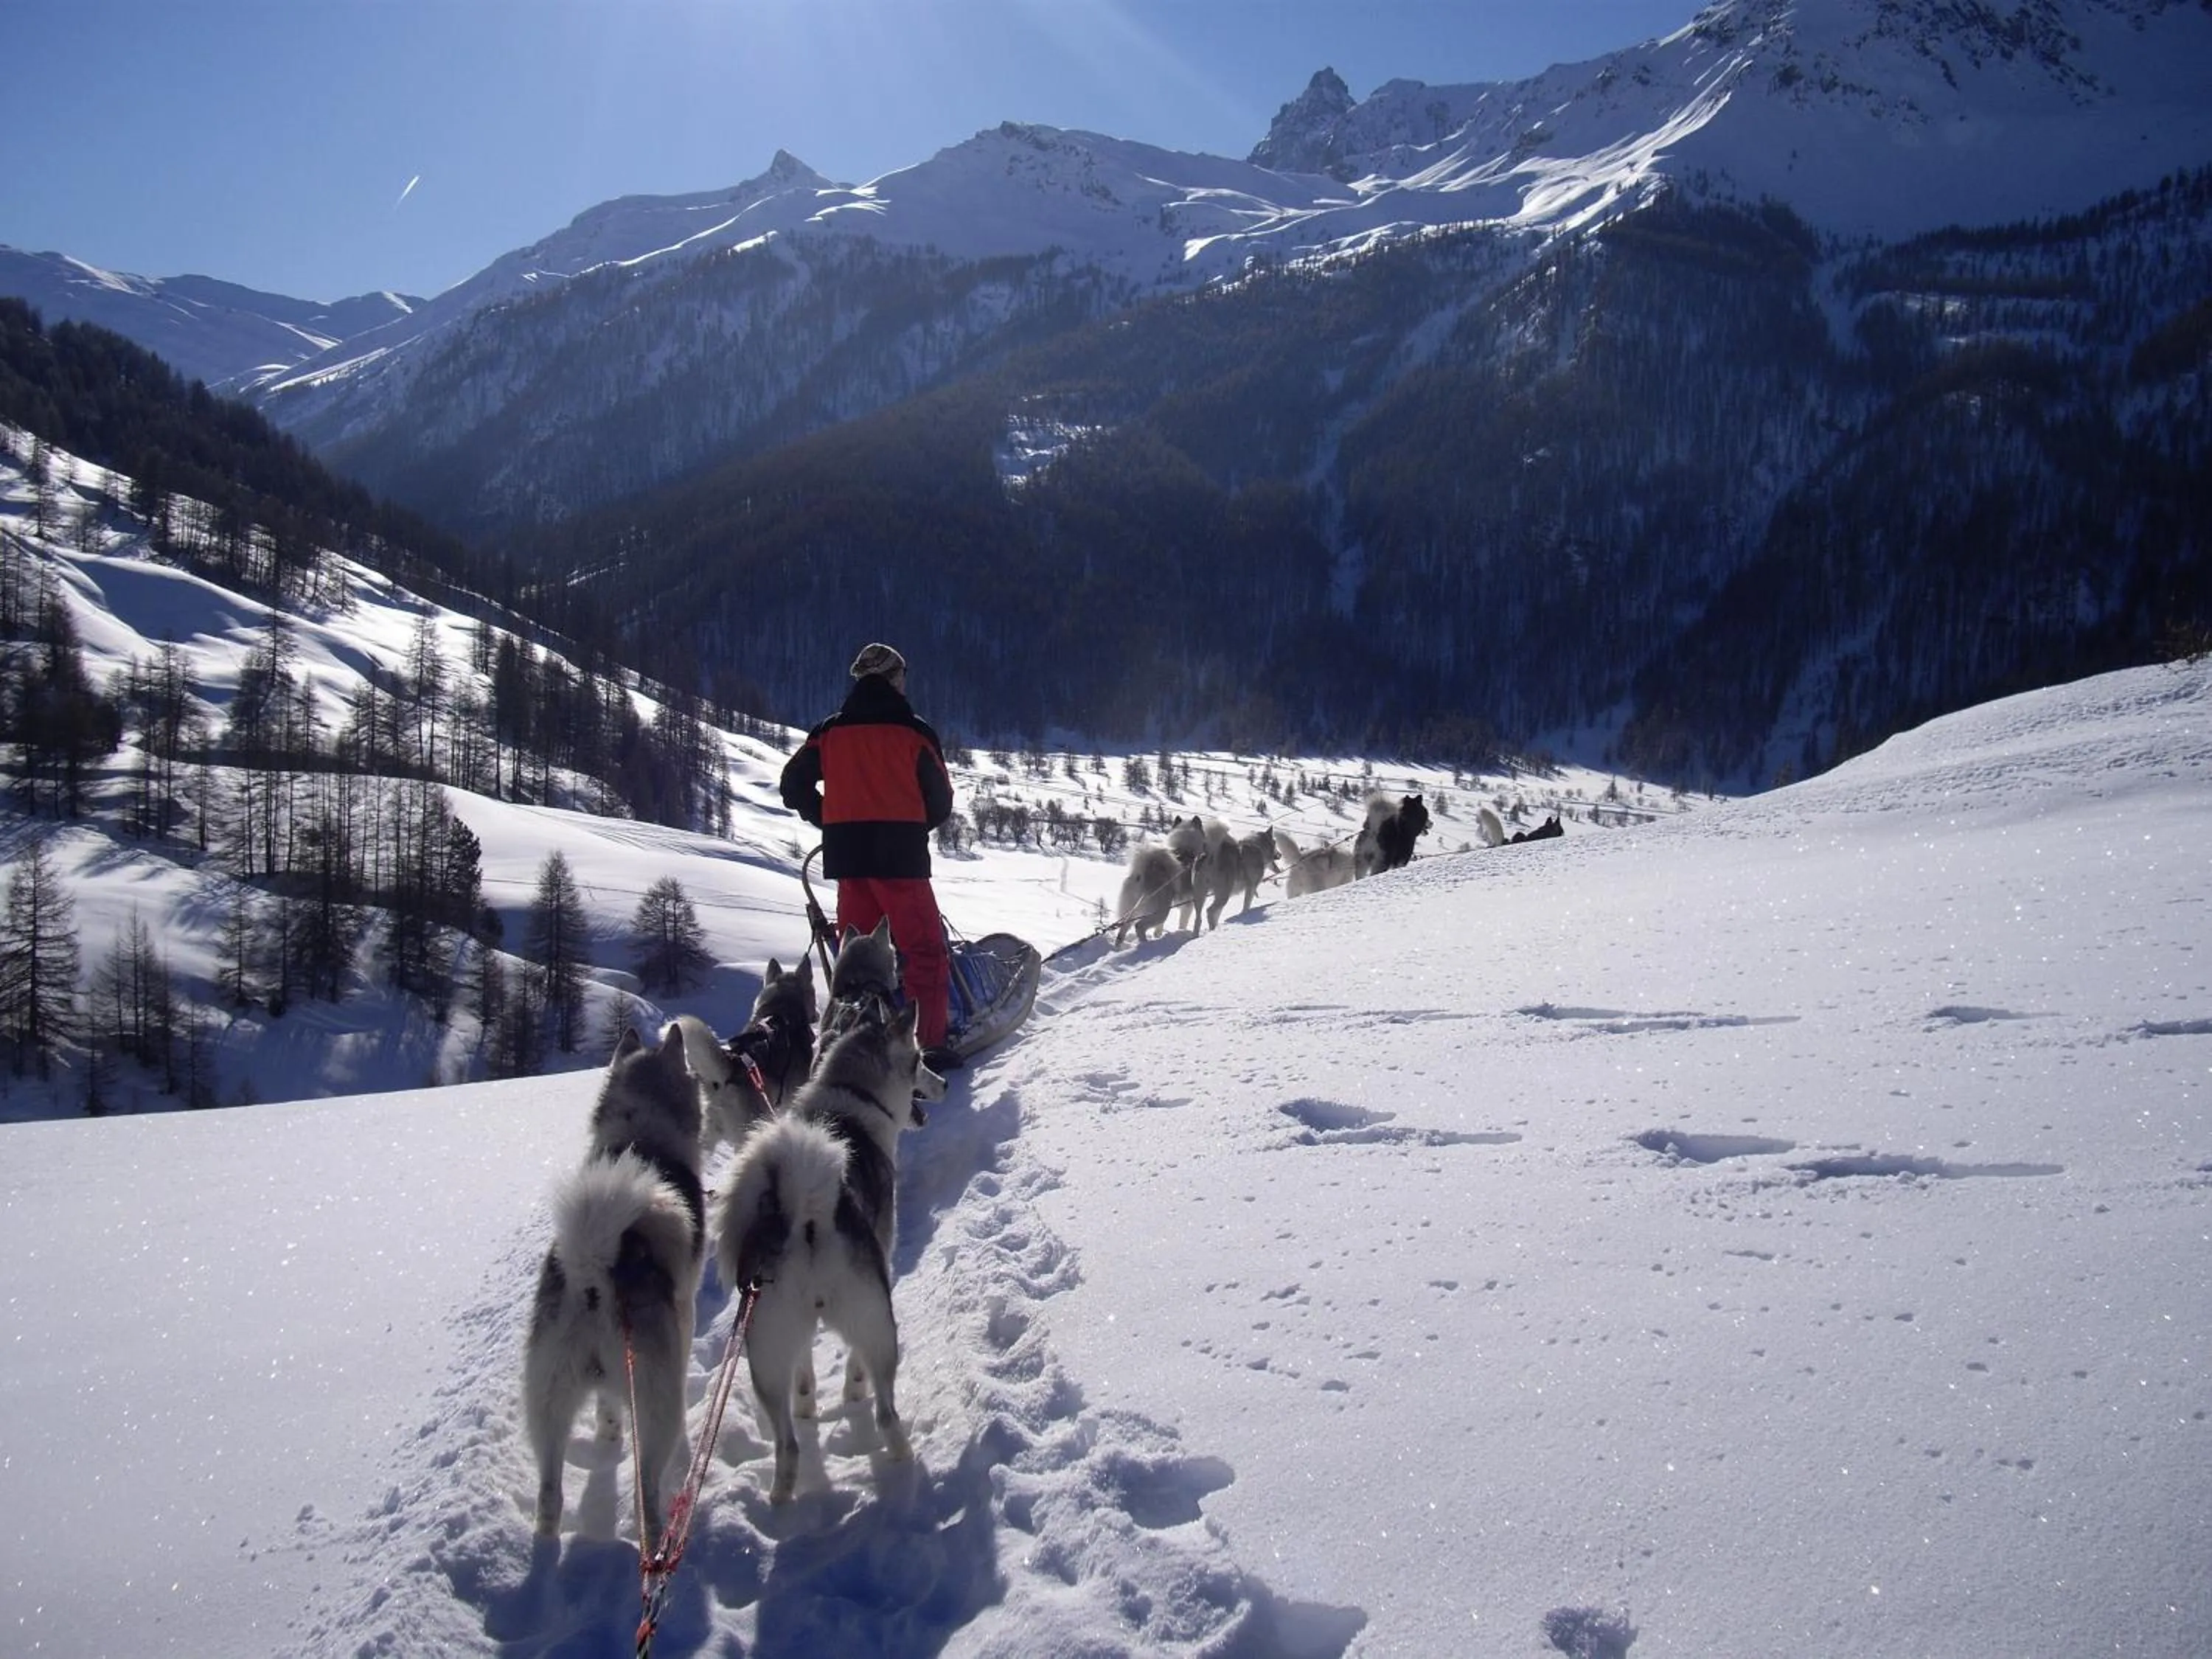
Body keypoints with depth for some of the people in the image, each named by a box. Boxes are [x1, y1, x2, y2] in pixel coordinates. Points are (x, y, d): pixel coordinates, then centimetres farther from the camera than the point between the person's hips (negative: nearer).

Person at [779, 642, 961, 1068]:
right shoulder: (913, 731, -2)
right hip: (901, 855, -4)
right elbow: (940, 801, 2)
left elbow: (794, 785, 9)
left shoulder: (831, 732, 8)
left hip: (847, 855, 4)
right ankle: (931, 1044, -5)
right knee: (924, 949, 0)